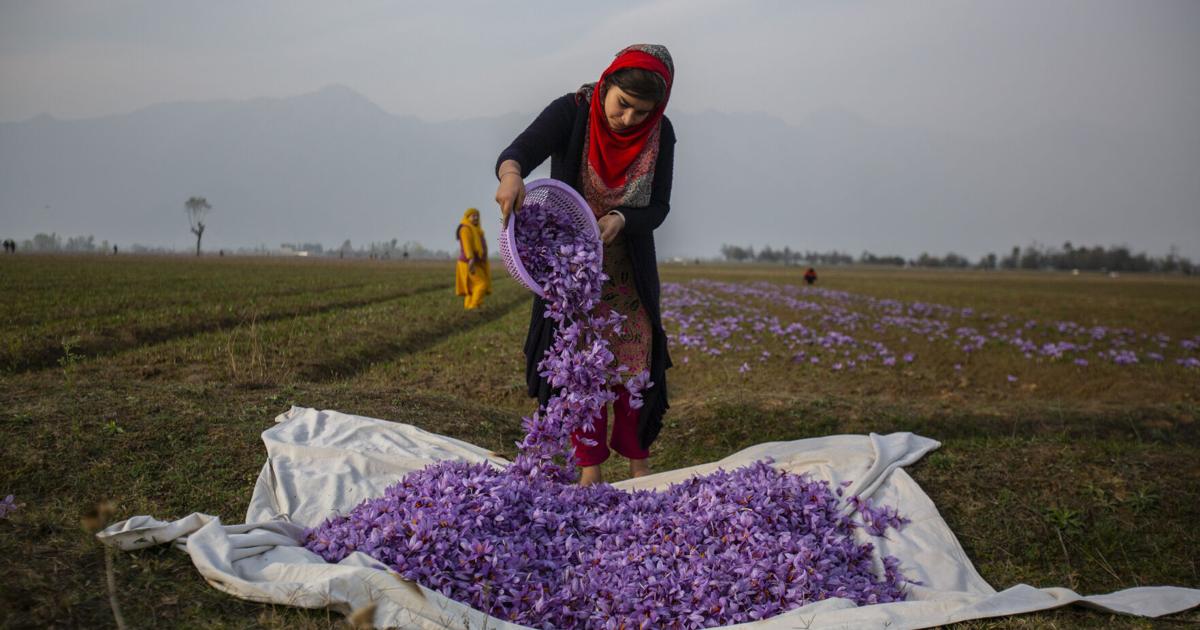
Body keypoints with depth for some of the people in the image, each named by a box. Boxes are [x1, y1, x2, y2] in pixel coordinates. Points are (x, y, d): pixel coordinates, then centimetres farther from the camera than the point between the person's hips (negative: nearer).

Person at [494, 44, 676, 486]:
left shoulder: (660, 134, -10)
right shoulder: (571, 112, -19)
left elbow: (658, 208, -11)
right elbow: (518, 151, -34)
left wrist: (620, 220, -32)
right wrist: (510, 174, -58)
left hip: (629, 270, 2)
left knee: (634, 362, 3)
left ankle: (639, 462, 18)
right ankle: (590, 466, 10)